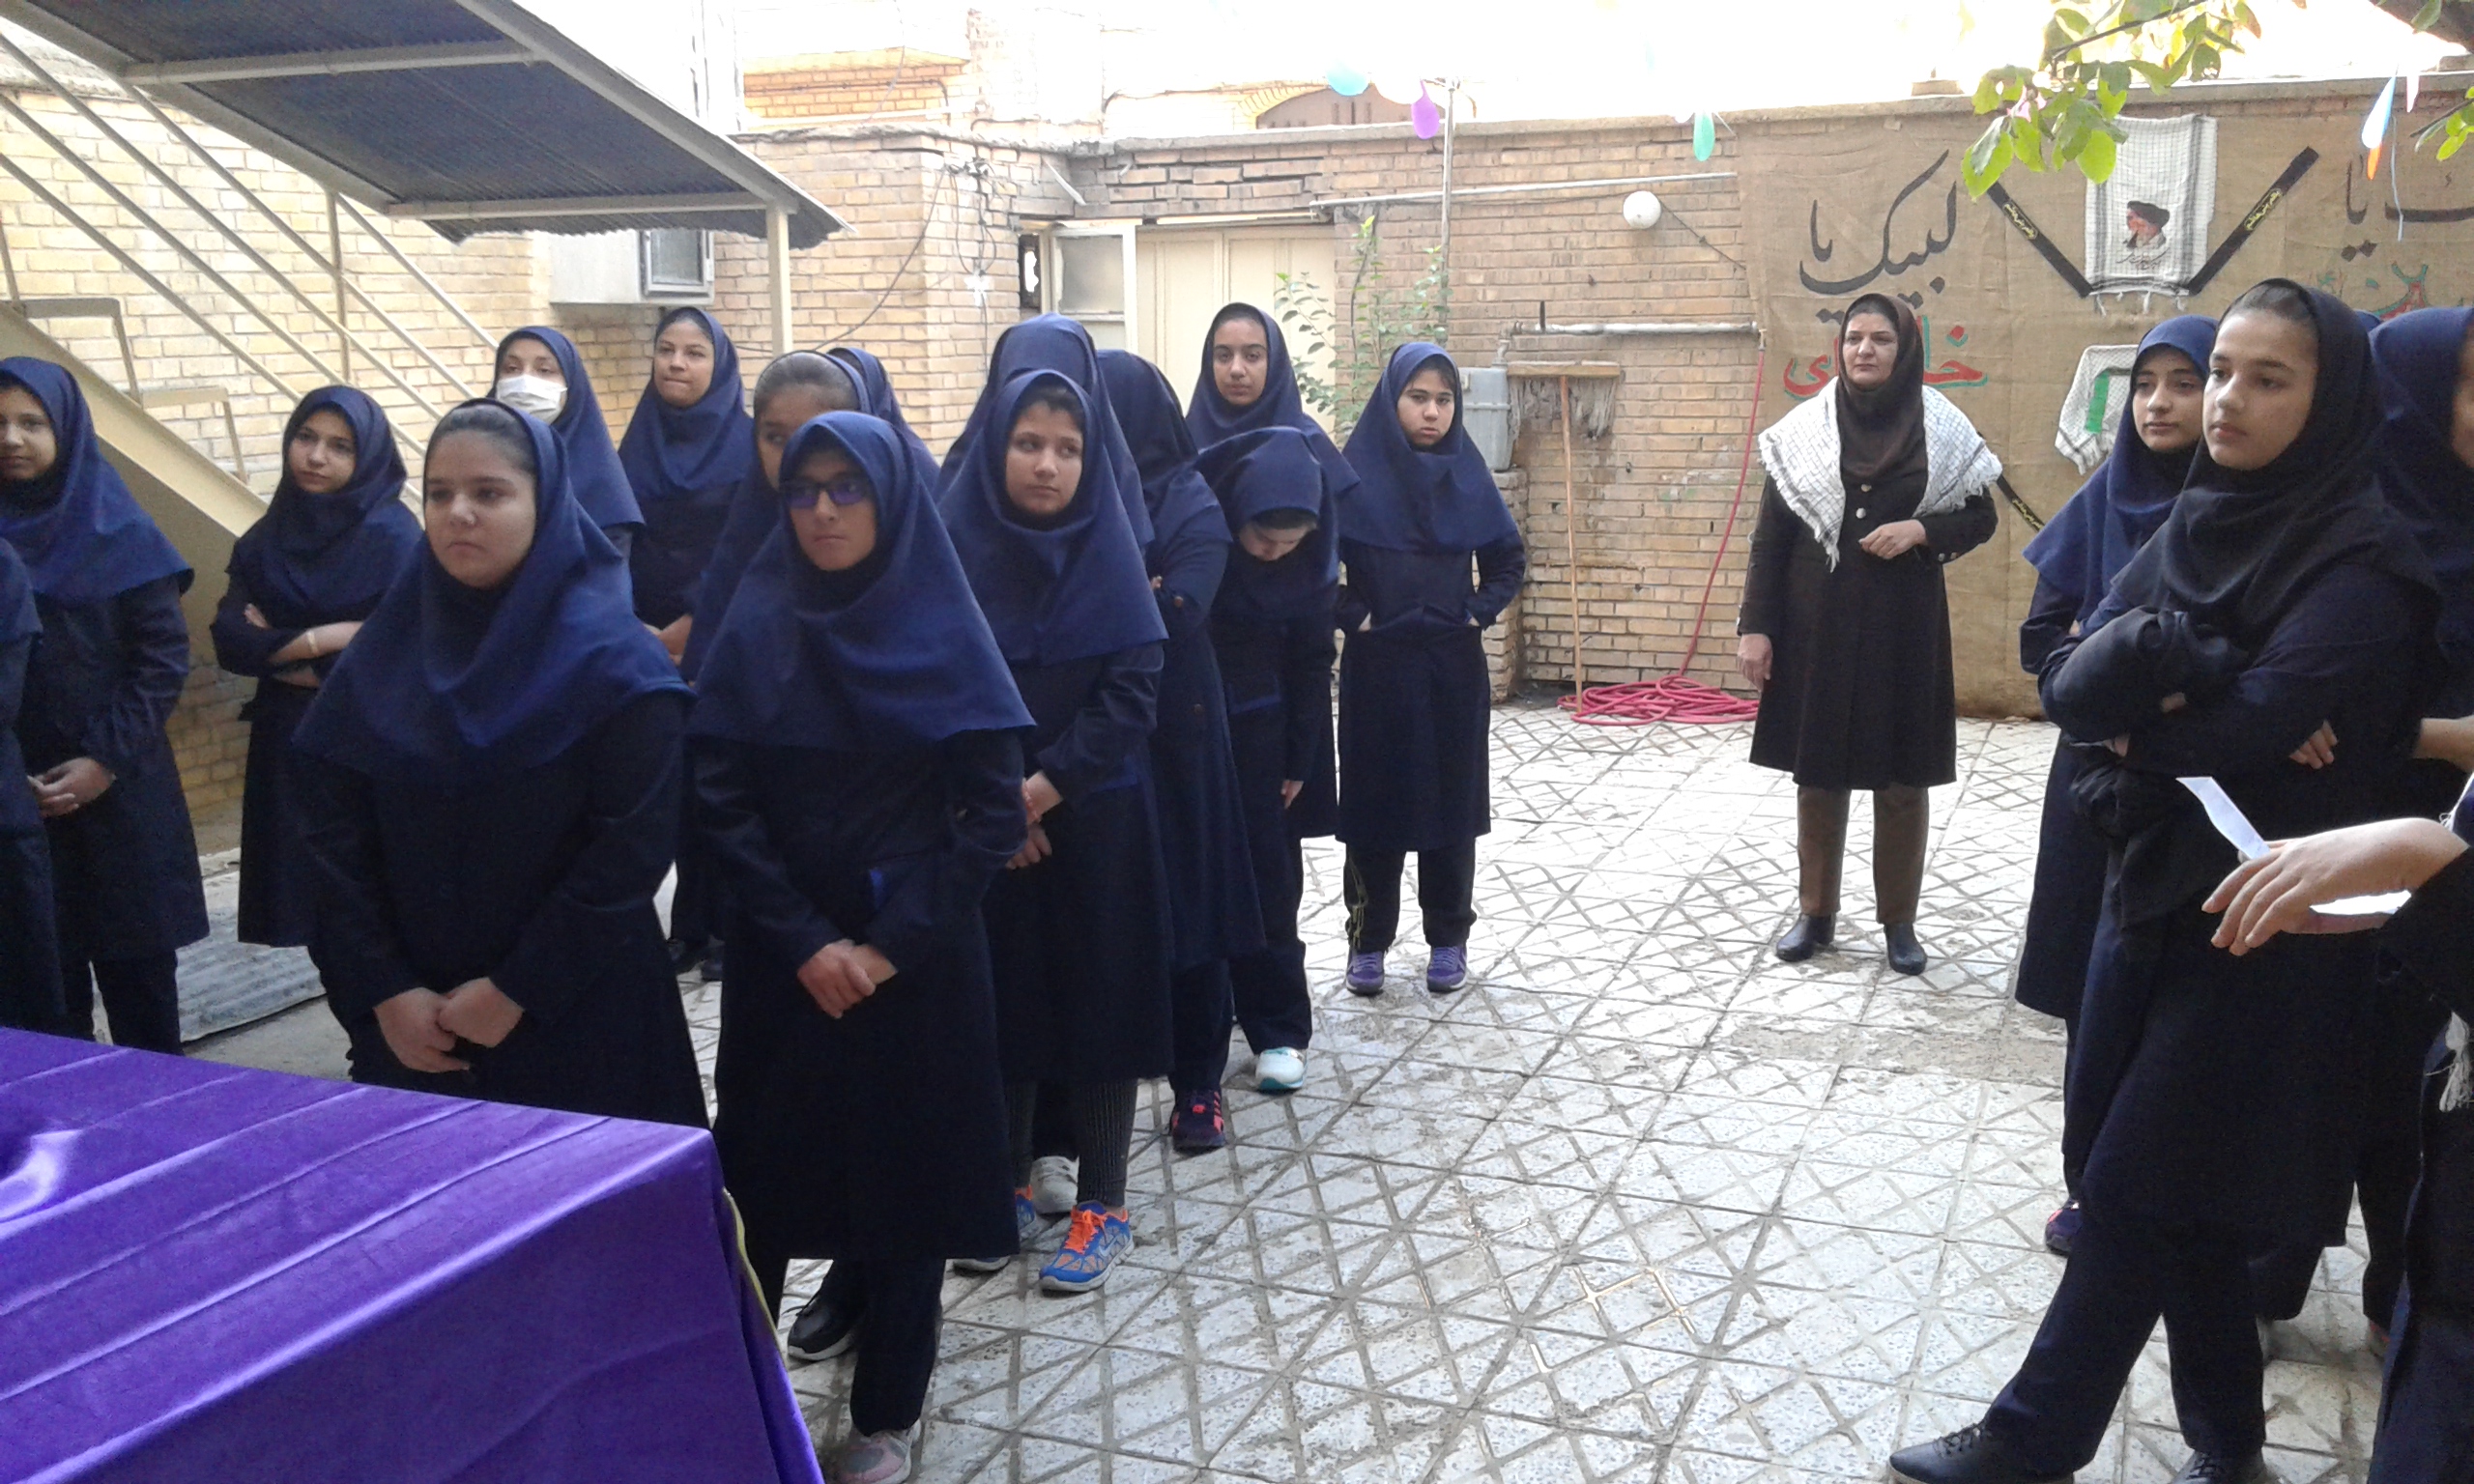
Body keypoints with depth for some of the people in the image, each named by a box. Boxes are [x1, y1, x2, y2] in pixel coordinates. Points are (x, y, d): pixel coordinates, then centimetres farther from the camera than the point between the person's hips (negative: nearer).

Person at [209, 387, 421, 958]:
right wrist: (325, 639, -16)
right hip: (288, 745, 5)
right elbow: (229, 637, -2)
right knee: (315, 906, 10)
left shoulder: (393, 535, -9)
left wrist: (279, 649, -8)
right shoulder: (268, 535, 7)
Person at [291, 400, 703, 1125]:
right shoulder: (382, 654, 3)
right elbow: (333, 836, 1)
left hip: (579, 1017, -3)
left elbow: (637, 843, -15)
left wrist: (518, 990, -14)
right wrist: (382, 991, -8)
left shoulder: (613, 659, -10)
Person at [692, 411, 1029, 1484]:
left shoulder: (946, 633, -6)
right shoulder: (754, 630, -1)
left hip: (918, 954, -2)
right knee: (788, 1141, 9)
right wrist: (805, 942, -13)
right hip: (784, 954, 2)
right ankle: (852, 1284, 41)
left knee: (905, 1153, 5)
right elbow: (721, 799, -5)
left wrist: (895, 944, -15)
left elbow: (996, 812, -9)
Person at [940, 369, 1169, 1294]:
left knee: (1100, 997, 3)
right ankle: (1008, 1186, 26)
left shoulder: (1107, 551, -4)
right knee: (999, 995, 9)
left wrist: (1048, 784, -16)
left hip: (1095, 820, -1)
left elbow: (1135, 686, -9)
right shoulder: (954, 549, -3)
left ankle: (1102, 1204, 16)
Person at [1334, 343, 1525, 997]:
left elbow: (1510, 559, 12)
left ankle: (1448, 937, 20)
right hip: (1377, 666, -2)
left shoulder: (1468, 473, 3)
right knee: (1375, 798, 4)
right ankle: (1367, 939, 16)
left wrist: (1480, 612, -1)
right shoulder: (1356, 474, -6)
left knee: (1451, 798, 8)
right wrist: (1353, 615, -11)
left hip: (1453, 667, 2)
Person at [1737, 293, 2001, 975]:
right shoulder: (1802, 429, 0)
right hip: (1817, 624, 1)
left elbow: (1981, 516, 6)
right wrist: (1755, 626, -5)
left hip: (1904, 626, -1)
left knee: (1902, 778, 6)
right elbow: (1770, 536, 1)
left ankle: (1899, 920, 19)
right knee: (1816, 771, 8)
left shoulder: (1942, 428, -1)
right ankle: (1816, 912, 21)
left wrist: (1920, 529, -14)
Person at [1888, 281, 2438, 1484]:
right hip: (2152, 885, 7)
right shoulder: (2192, 526, 7)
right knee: (2173, 1181, 13)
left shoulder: (2362, 560, -14)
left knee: (2137, 1184, -1)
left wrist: (2136, 716, -9)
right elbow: (2068, 680, -4)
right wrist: (2173, 664, -22)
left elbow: (2256, 728, -25)